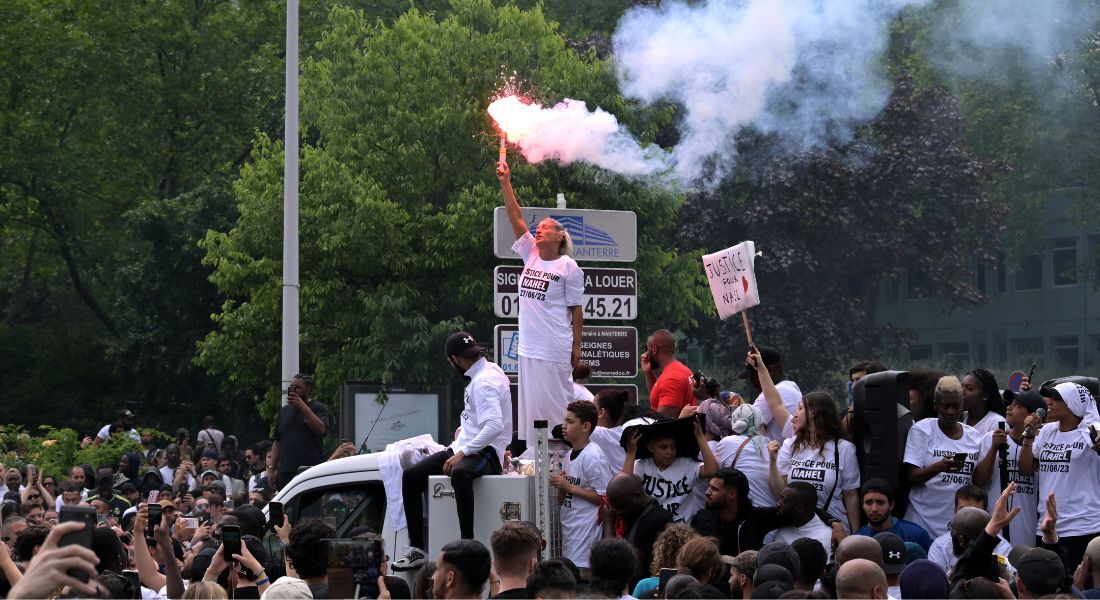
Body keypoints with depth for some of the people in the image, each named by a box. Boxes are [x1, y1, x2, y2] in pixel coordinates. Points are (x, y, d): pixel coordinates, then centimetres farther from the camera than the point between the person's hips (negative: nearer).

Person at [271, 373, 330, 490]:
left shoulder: (318, 408, 5)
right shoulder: (284, 411, 18)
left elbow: (321, 429, -15)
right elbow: (277, 442, 19)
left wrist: (302, 406, -16)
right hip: (285, 471, 4)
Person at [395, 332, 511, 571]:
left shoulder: (485, 382, -16)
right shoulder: (487, 370, 15)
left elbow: (494, 426, -28)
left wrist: (462, 453, -27)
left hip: (486, 452, -10)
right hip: (466, 449, 10)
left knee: (459, 473, -43)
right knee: (411, 475, -2)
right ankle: (416, 549, -4)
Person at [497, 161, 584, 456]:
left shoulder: (569, 267, -5)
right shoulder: (531, 255, 10)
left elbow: (576, 310, -4)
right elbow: (516, 218, 5)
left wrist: (577, 347, -6)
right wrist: (505, 183, -3)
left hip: (555, 348, -6)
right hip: (528, 345, 7)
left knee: (555, 403, -4)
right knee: (530, 402, 9)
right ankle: (533, 452, 15)